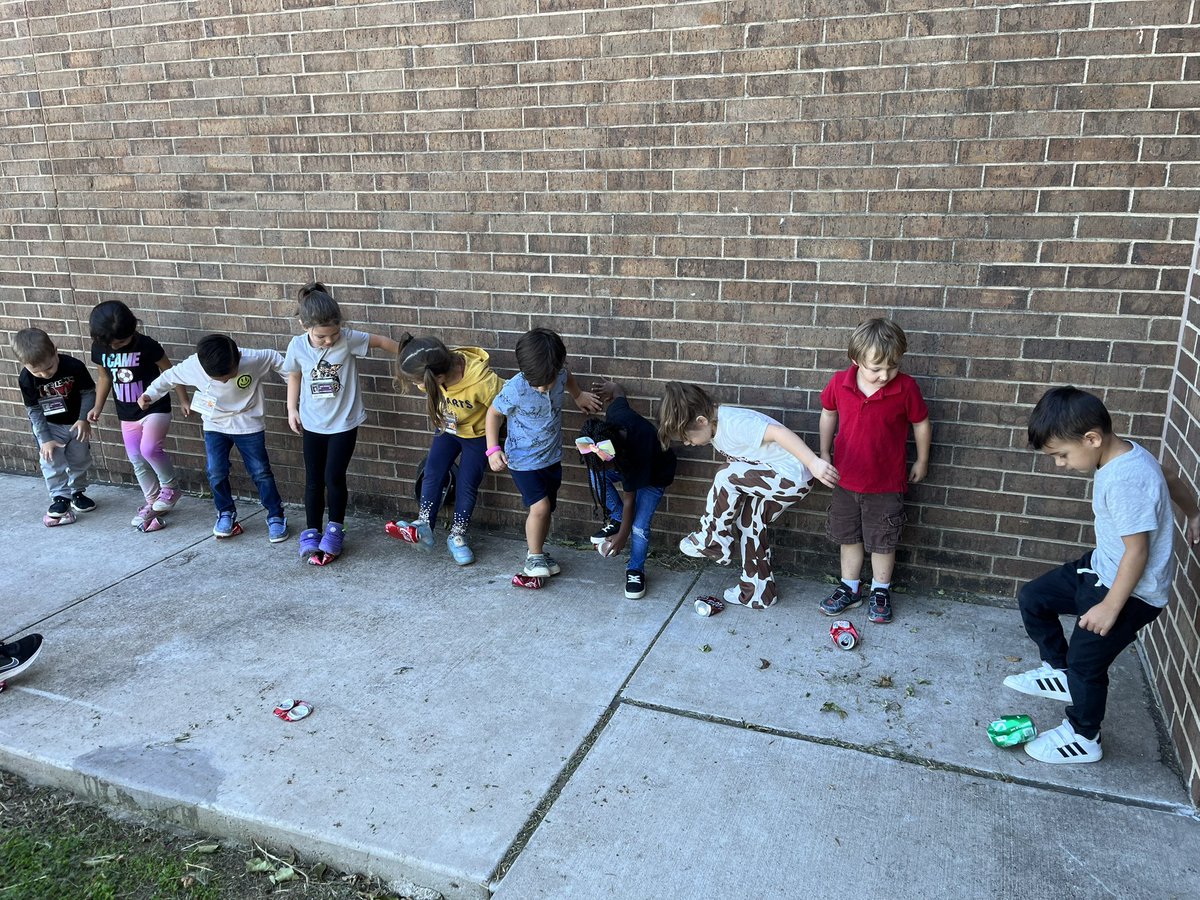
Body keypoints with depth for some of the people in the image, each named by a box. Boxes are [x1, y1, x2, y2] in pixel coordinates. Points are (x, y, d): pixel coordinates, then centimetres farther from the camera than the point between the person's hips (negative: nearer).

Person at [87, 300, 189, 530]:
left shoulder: (146, 345, -18)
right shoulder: (99, 349, -5)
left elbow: (169, 371, -8)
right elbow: (104, 377, 12)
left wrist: (183, 400, -5)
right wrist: (98, 407, 11)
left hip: (155, 408, -5)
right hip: (127, 414, 5)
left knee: (149, 449, -25)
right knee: (137, 460, 9)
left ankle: (170, 487, -1)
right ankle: (152, 502, 25)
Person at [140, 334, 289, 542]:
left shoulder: (253, 359, -29)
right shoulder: (193, 366, -22)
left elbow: (276, 359, -10)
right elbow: (170, 376, -2)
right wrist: (150, 395, -4)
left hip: (248, 425, -2)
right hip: (215, 426, 2)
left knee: (260, 472, -1)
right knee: (216, 473, -4)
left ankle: (276, 517, 14)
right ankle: (226, 514, 19)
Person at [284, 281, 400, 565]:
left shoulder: (348, 339, -18)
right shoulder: (297, 346, -9)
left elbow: (381, 341, -5)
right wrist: (292, 408, 6)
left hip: (344, 423, -2)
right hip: (312, 424, 2)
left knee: (334, 478, -3)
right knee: (314, 481, 9)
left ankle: (335, 529, 20)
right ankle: (311, 533, 24)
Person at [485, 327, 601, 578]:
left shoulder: (559, 374, -14)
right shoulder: (516, 389, -28)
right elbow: (493, 413, -12)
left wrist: (579, 395, 29)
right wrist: (493, 449, -18)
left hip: (552, 456, 5)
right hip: (523, 460, -5)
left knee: (546, 509, 15)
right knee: (539, 506, -16)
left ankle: (538, 552, 37)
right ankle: (533, 557, 6)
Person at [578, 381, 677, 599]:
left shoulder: (636, 452, -44)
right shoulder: (614, 417, -33)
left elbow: (629, 501, -30)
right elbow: (620, 394, -7)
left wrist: (622, 537, -18)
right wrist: (613, 388, 17)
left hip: (655, 475, -6)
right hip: (630, 465, 7)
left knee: (639, 527, -14)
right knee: (595, 475, -18)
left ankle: (636, 570, 11)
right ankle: (616, 518, 1)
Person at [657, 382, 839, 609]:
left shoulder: (733, 423, -26)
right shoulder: (715, 425, 5)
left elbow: (779, 433, -34)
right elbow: (739, 459, 15)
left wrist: (814, 463, -39)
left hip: (792, 478, -10)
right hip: (771, 478, 10)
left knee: (726, 477, -20)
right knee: (749, 524, 13)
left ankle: (711, 539, 0)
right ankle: (757, 593, 27)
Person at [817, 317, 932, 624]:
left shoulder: (906, 388, -19)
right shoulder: (839, 383, -14)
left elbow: (921, 424, -4)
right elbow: (828, 414, 6)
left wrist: (921, 462, 7)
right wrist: (824, 454, 11)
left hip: (886, 484, -2)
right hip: (846, 479, 3)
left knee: (882, 541, 12)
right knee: (849, 537, 17)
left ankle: (880, 591, 32)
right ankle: (850, 588, 34)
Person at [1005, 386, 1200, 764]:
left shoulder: (1126, 481, -33)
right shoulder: (1124, 452, -4)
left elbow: (1137, 551, -28)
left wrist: (1110, 606, -19)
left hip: (1131, 590, -9)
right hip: (1102, 567, 10)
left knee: (1086, 661, 5)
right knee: (1033, 598, 14)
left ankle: (1082, 738, 27)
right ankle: (1059, 670, 31)